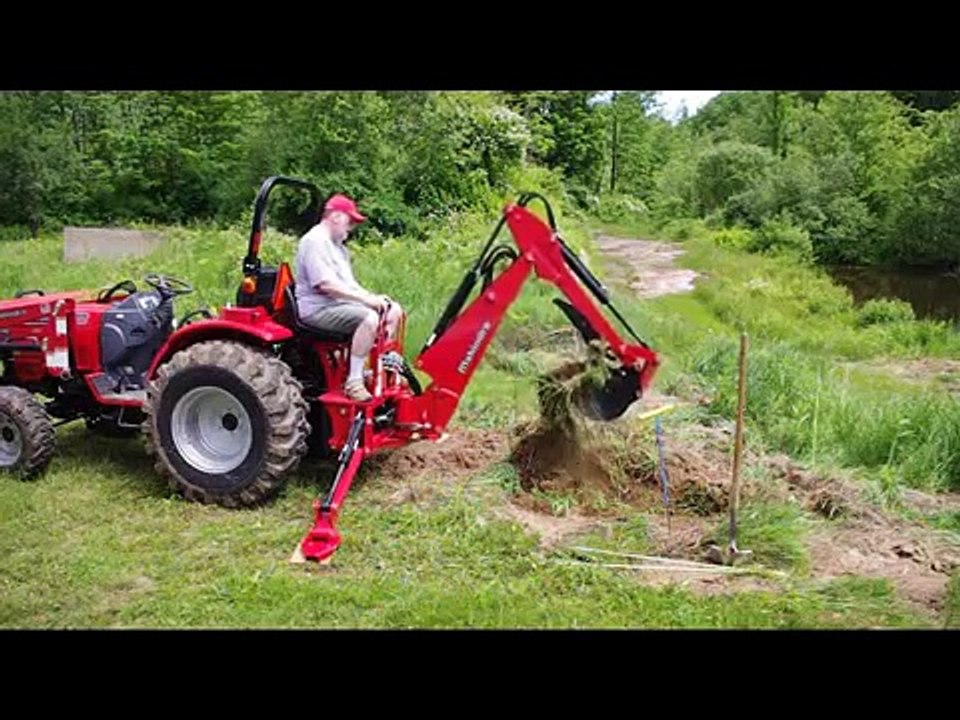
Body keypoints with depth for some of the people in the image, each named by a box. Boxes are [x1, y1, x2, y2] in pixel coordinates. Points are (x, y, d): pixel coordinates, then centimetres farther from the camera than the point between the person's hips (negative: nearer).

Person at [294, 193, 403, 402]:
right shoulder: (315, 242, -12)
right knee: (369, 319, -33)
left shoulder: (337, 245, 22)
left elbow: (349, 283, 22)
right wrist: (367, 299, -23)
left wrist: (374, 298, 4)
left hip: (341, 303, 10)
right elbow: (326, 285, -23)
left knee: (394, 311, 5)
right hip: (318, 309, -10)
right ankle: (353, 383, -28)